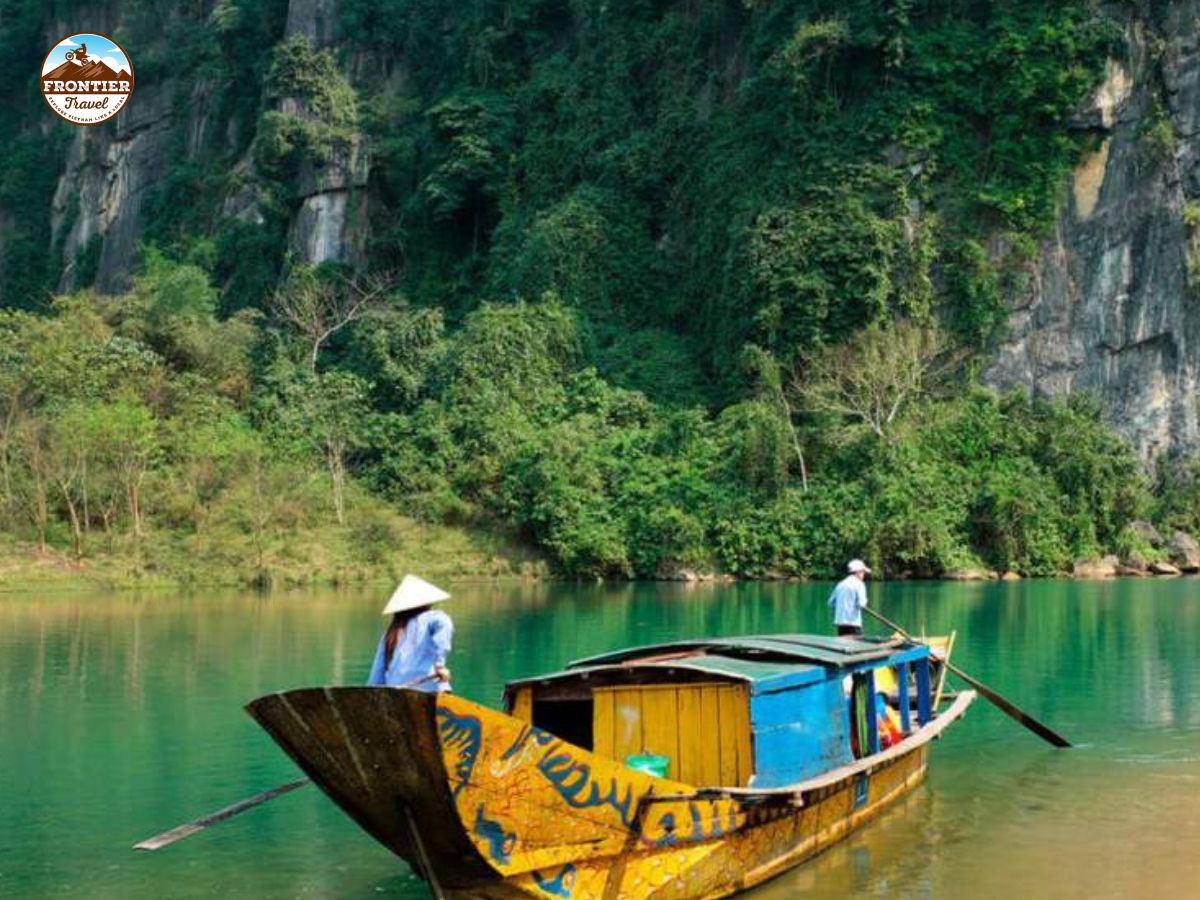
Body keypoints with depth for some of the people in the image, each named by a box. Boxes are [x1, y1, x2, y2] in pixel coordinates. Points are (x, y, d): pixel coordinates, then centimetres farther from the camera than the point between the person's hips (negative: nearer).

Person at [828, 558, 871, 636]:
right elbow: (861, 603, -16)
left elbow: (831, 602, 15)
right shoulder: (859, 584, -6)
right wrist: (864, 601, 5)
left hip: (840, 622, 7)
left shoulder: (841, 584, 13)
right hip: (853, 623, -7)